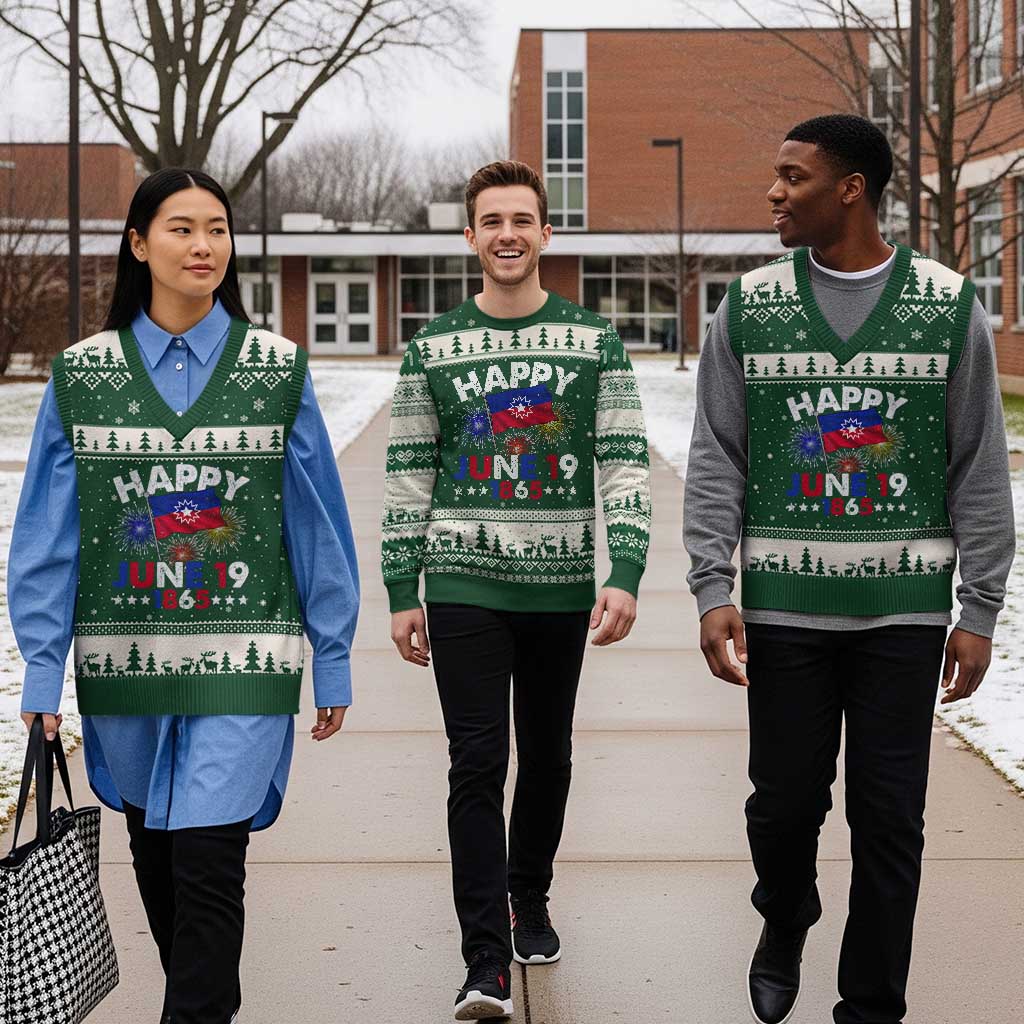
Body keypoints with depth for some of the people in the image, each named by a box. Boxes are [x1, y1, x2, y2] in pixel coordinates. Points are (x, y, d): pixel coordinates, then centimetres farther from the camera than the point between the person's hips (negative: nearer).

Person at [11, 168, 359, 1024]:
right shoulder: (83, 375, 3)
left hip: (242, 662, -2)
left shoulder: (279, 370, 1)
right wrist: (42, 671, -2)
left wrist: (333, 662, 2)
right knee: (156, 858, 14)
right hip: (125, 659, 2)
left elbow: (318, 524, 3)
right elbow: (47, 535, 3)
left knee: (207, 861, -10)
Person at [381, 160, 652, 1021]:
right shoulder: (433, 348, 3)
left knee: (547, 756, 13)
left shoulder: (595, 342, 2)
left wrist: (624, 577, -14)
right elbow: (408, 477, 5)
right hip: (464, 586, -1)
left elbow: (627, 466, -3)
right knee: (478, 763, -7)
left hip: (560, 587, 1)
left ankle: (530, 902, 36)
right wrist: (401, 595, 1)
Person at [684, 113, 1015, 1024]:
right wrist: (712, 590, -6)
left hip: (903, 609, -1)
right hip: (784, 606, 1)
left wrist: (980, 611, -2)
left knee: (889, 820, 2)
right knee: (784, 801, 7)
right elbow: (715, 463, 3)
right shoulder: (749, 308, 3)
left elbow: (981, 473, 2)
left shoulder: (949, 306, 0)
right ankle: (784, 927, 38)